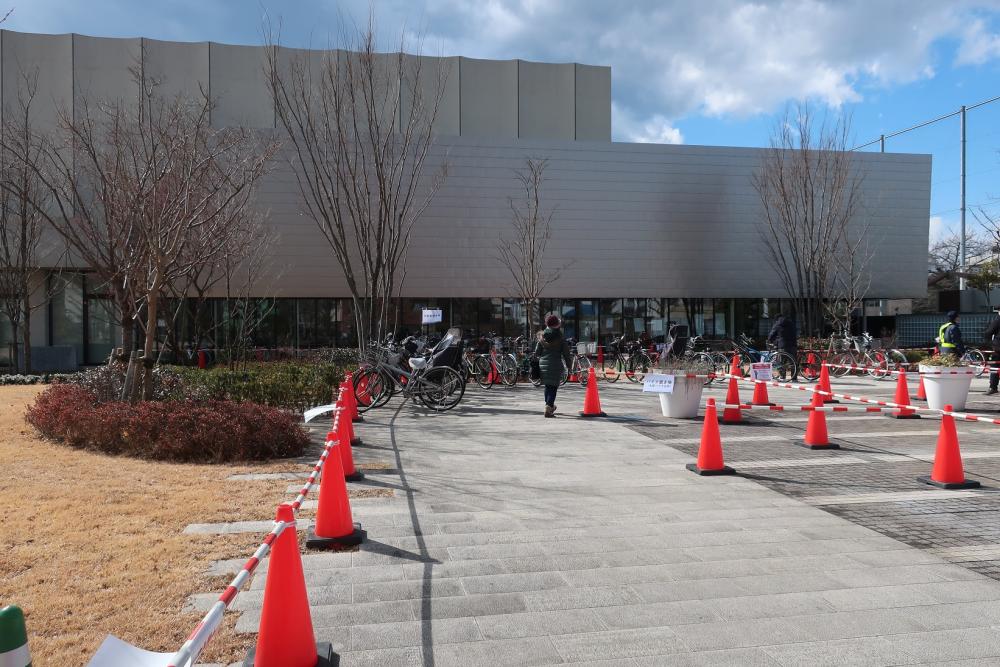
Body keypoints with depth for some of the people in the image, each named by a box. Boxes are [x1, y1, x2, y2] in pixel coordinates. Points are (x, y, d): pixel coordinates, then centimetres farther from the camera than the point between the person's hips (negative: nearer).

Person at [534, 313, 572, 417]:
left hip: (543, 364, 5)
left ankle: (550, 406, 33)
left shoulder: (542, 337, 3)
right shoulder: (560, 339, -7)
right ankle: (548, 407, -13)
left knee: (547, 386, 19)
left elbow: (537, 352, 7)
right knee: (553, 386, -2)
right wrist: (569, 364, 9)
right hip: (555, 365, -5)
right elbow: (566, 353, -4)